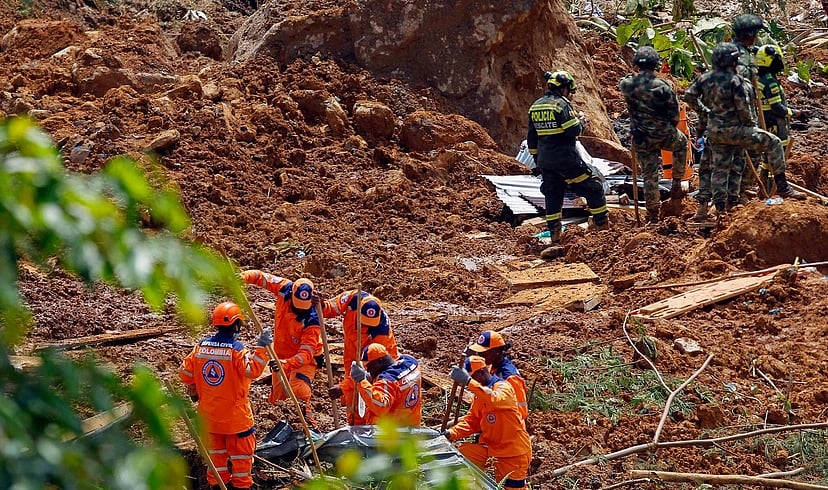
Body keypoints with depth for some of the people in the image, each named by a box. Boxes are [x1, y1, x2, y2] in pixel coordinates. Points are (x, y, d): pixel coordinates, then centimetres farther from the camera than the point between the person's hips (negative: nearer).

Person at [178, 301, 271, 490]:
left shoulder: (201, 347, -3)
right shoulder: (236, 349, -19)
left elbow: (184, 372, 3)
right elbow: (252, 370, -31)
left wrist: (193, 389, 19)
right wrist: (261, 347, -31)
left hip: (209, 411, 5)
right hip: (234, 412, -5)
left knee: (215, 447, 20)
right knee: (241, 447, 11)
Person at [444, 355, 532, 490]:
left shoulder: (503, 387, -17)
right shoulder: (479, 395, 7)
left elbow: (495, 399, -40)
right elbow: (471, 421, 8)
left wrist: (469, 382, -46)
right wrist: (452, 433, -9)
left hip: (514, 451, -7)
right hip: (491, 447, 7)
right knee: (463, 452, -10)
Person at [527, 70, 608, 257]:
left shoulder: (535, 107, 11)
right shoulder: (561, 104, -13)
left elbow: (531, 138, 15)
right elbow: (573, 131, -18)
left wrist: (537, 159, 23)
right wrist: (581, 121, 2)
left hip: (545, 162, 7)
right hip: (566, 159, -7)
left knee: (552, 198, 12)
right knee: (593, 188, 5)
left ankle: (555, 240, 12)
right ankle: (603, 227, 7)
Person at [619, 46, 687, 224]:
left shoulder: (627, 84, -9)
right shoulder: (662, 87, -16)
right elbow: (674, 116, -8)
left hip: (641, 139, 2)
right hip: (663, 134, -2)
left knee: (649, 175, 13)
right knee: (681, 142, 31)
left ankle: (652, 213, 18)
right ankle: (676, 185, 33)